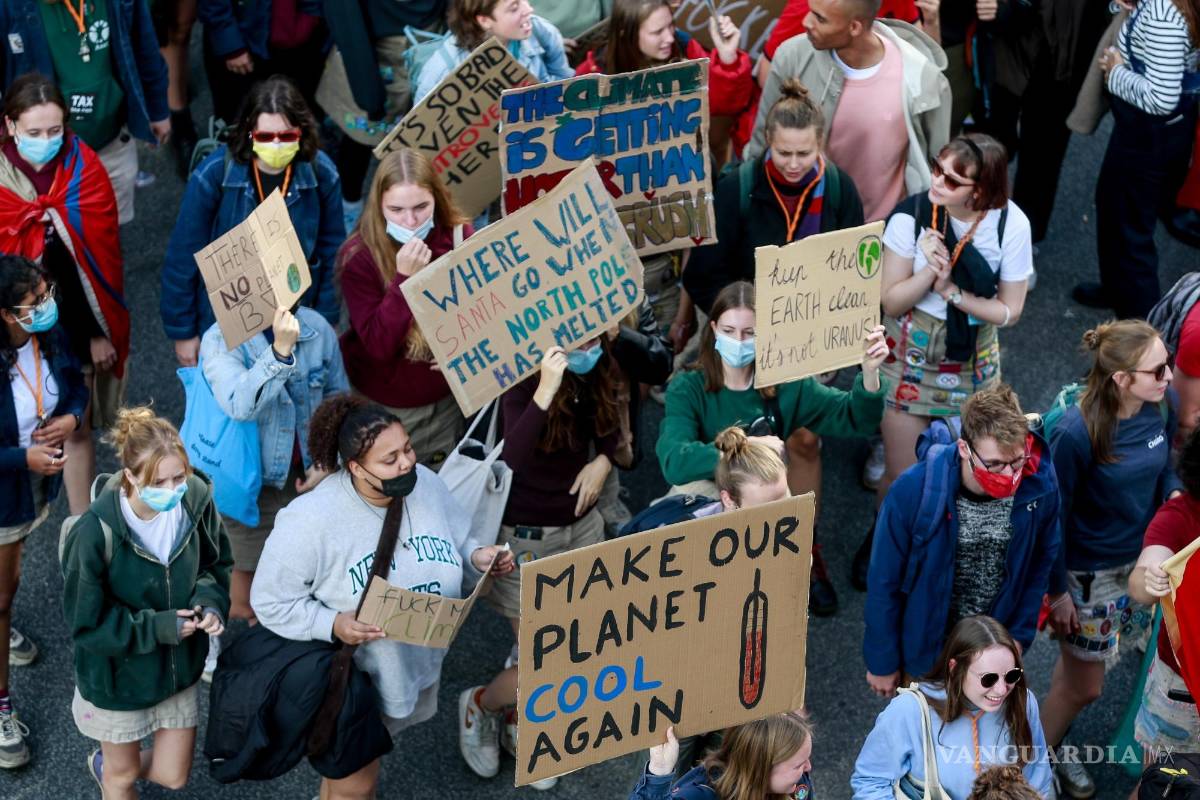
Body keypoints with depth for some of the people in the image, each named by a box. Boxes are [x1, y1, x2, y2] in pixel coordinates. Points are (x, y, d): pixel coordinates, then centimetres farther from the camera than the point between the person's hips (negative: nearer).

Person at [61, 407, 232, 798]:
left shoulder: (196, 499, -18)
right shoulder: (96, 532, -31)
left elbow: (216, 563, 1)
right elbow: (86, 623, -20)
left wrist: (211, 603, -19)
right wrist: (157, 627, -27)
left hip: (178, 668, 4)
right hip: (119, 676, -4)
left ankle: (105, 765, 49)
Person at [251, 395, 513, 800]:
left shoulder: (426, 484, -10)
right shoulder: (309, 521, -28)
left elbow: (459, 538, 7)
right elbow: (271, 602, -18)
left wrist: (477, 556, -16)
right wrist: (332, 625, -31)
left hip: (414, 667, 6)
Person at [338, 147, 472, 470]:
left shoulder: (460, 237, -11)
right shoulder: (358, 255, -20)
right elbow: (378, 346, -25)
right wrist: (405, 277, -34)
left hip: (447, 397, 3)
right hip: (384, 407, -3)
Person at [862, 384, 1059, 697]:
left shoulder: (1039, 487, -20)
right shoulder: (913, 491, -27)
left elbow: (1041, 565, -1)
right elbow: (884, 583, -14)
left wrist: (1020, 636, -2)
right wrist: (882, 662, -6)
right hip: (925, 652, -2)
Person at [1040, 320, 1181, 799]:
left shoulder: (1162, 405, -14)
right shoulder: (1076, 433, -31)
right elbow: (1053, 515, -19)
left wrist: (1175, 494, -13)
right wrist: (1057, 589, -13)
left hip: (1141, 559, 6)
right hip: (1088, 572, -5)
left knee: (1080, 664, 24)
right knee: (1084, 687, 10)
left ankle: (1052, 726, 49)